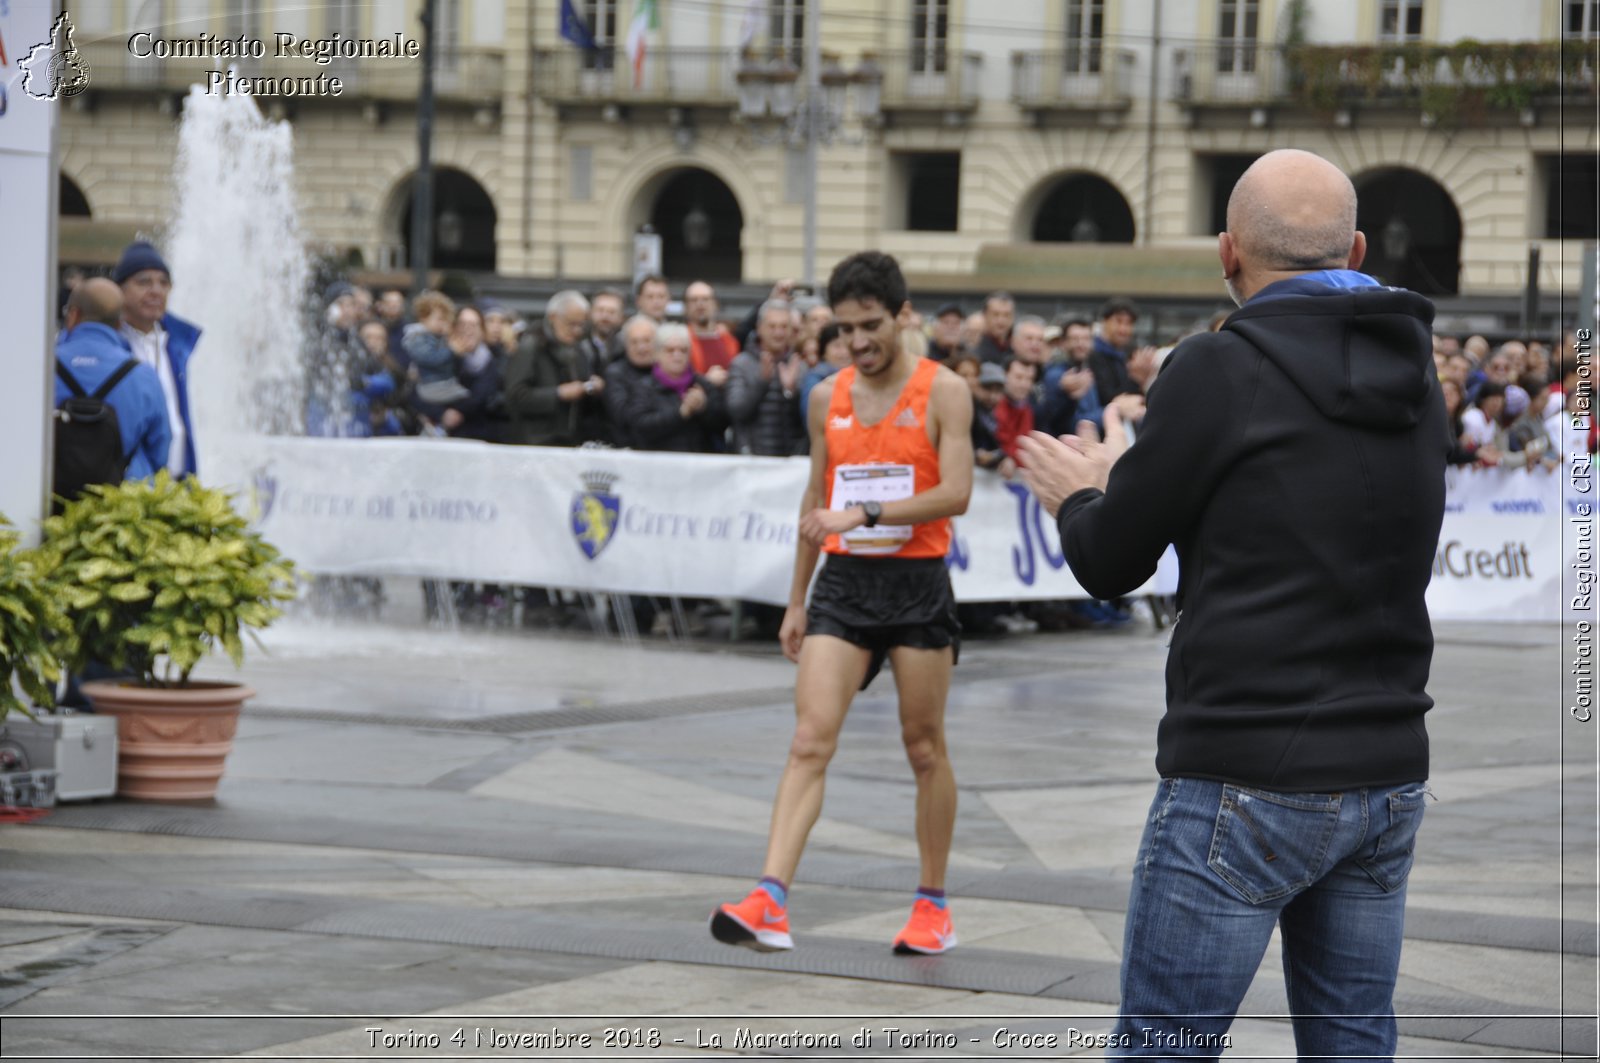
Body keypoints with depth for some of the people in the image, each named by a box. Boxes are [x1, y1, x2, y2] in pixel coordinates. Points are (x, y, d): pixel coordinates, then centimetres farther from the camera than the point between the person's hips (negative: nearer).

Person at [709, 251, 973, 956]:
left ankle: (933, 904, 21)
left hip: (918, 584, -3)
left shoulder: (943, 392, -4)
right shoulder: (827, 397, 10)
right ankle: (769, 904, -21)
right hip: (843, 581, 3)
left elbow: (956, 493, -15)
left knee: (925, 750, 7)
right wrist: (796, 601, 19)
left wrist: (864, 513, -24)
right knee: (809, 743, -10)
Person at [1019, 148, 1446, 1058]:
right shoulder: (1414, 373, 9)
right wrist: (1128, 487, 29)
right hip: (1388, 776, 7)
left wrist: (1082, 498, 20)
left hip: (1250, 776, -7)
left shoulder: (1221, 369, -11)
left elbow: (1110, 566, -4)